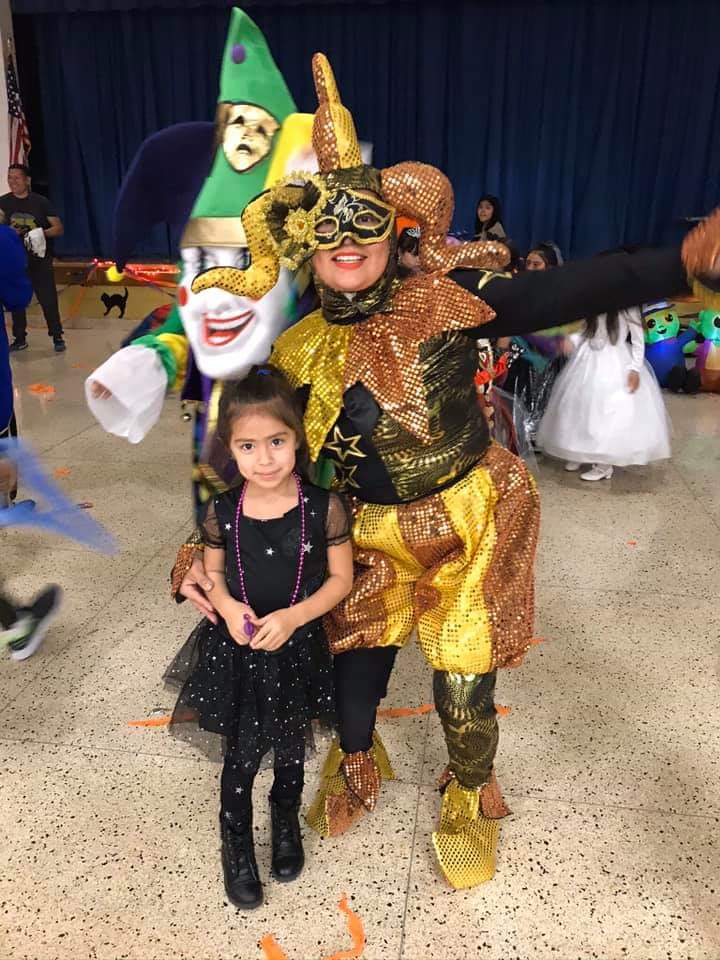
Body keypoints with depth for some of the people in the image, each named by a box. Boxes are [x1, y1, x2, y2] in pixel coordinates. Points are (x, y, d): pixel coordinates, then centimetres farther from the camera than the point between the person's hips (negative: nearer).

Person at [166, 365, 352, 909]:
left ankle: (286, 821, 53)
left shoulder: (323, 508, -17)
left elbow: (341, 579, -8)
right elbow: (213, 572, 3)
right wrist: (228, 607, -17)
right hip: (238, 651, 0)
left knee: (290, 751, 21)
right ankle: (236, 846, 40)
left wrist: (293, 617, -21)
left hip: (297, 649, 0)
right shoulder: (221, 512, -12)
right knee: (243, 756, 11)